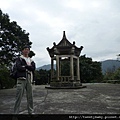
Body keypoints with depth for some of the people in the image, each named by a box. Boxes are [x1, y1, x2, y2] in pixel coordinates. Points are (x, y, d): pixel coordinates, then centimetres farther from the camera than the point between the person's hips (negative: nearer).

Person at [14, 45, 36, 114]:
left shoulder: (31, 60, 19)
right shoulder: (19, 59, 8)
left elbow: (33, 68, 2)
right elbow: (19, 67, -10)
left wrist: (25, 66, -7)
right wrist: (29, 67, -2)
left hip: (29, 79, 5)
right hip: (21, 79, -4)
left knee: (30, 97, 7)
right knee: (19, 97, -6)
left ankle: (31, 111, 18)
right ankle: (16, 112, 1)